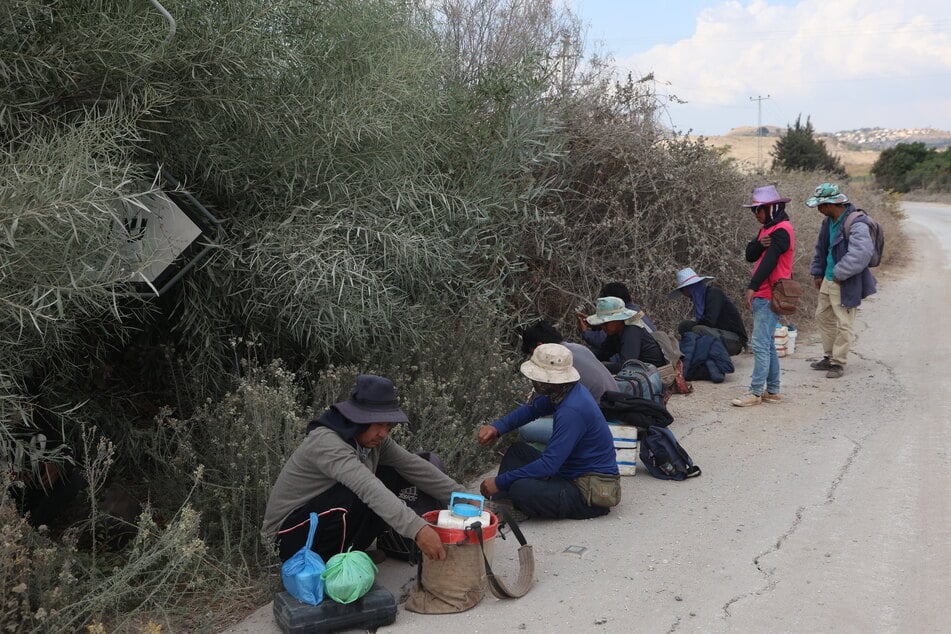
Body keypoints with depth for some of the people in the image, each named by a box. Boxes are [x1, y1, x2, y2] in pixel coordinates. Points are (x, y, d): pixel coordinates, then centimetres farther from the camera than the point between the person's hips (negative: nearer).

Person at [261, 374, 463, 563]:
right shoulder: (325, 442, -29)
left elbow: (415, 467, -1)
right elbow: (369, 488, -42)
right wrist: (418, 529, -52)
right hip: (290, 535, -9)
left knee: (392, 474, -3)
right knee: (363, 496, -31)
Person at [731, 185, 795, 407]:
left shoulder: (781, 230, -13)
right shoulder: (767, 229, 18)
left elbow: (769, 261, -24)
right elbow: (750, 255, 8)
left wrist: (752, 287, -32)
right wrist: (760, 243, -14)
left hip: (769, 297, -10)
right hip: (762, 296, 10)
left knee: (760, 345, -10)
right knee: (767, 345, 13)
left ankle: (755, 392, -8)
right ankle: (772, 391, 19)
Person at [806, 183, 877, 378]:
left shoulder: (856, 224, -22)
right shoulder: (829, 222, 7)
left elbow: (861, 254, -33)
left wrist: (840, 274, -25)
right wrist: (817, 273, 17)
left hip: (846, 285, -10)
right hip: (828, 280, 10)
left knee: (844, 325, -1)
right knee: (822, 317, 19)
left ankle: (838, 362, 10)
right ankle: (829, 357, 32)